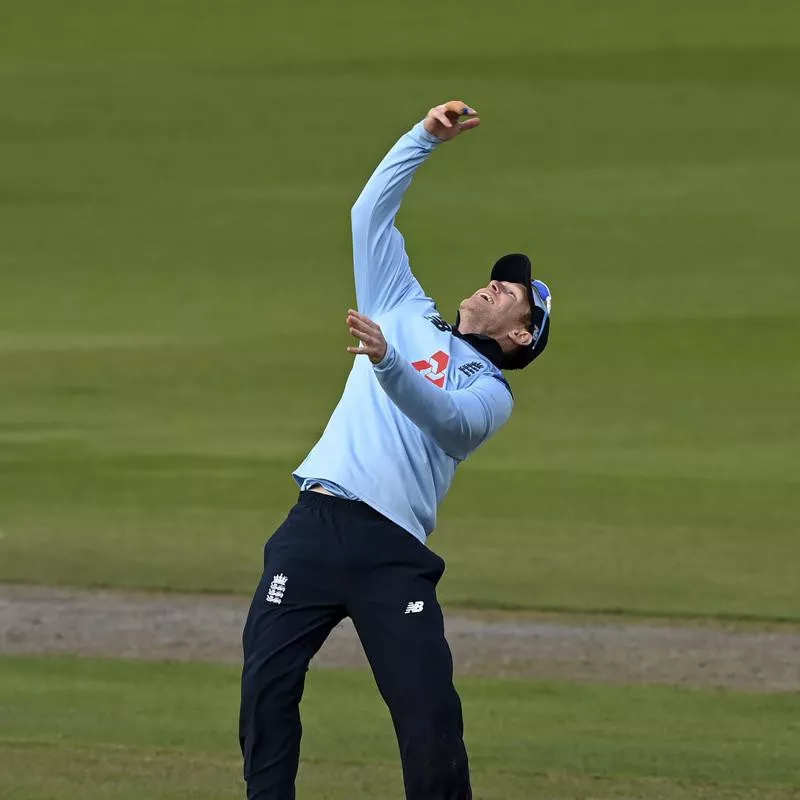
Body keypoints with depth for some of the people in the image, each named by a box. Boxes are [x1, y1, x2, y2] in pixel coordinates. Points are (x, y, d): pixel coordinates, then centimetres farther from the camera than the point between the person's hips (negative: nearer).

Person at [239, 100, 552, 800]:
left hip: (394, 550, -3)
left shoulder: (490, 392, 12)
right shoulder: (407, 314, 24)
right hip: (317, 523, 3)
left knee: (432, 716, -11)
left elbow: (446, 417, -11)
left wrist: (389, 361, -29)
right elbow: (371, 214, 22)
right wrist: (426, 137, 14)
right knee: (267, 684, -11)